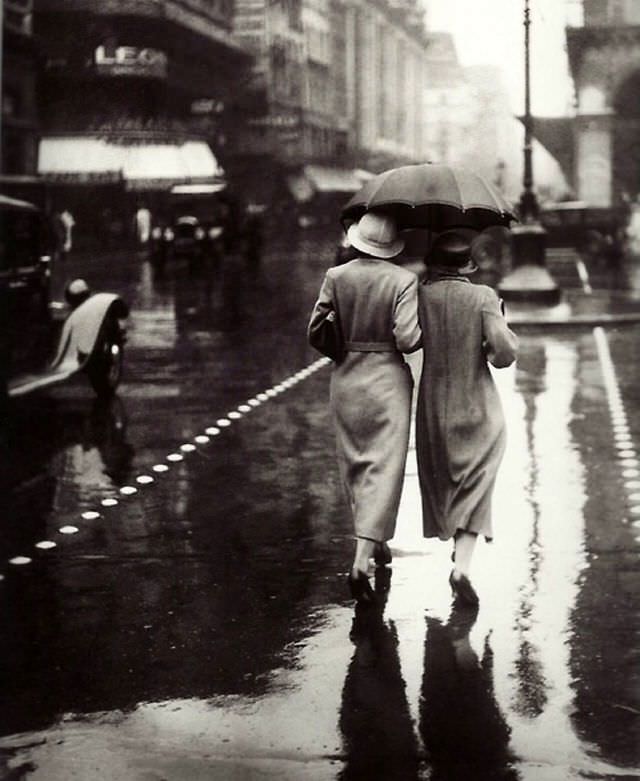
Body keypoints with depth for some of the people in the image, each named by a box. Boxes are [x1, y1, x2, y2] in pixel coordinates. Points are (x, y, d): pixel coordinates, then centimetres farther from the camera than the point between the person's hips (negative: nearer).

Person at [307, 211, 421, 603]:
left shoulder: (336, 277, -4)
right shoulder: (403, 280, -12)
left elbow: (316, 329, -2)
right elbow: (407, 339, -18)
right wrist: (425, 331, 2)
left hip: (346, 378, 4)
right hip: (388, 380, -3)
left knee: (355, 464, 20)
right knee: (384, 468, -2)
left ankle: (375, 540, 36)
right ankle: (361, 560, -14)